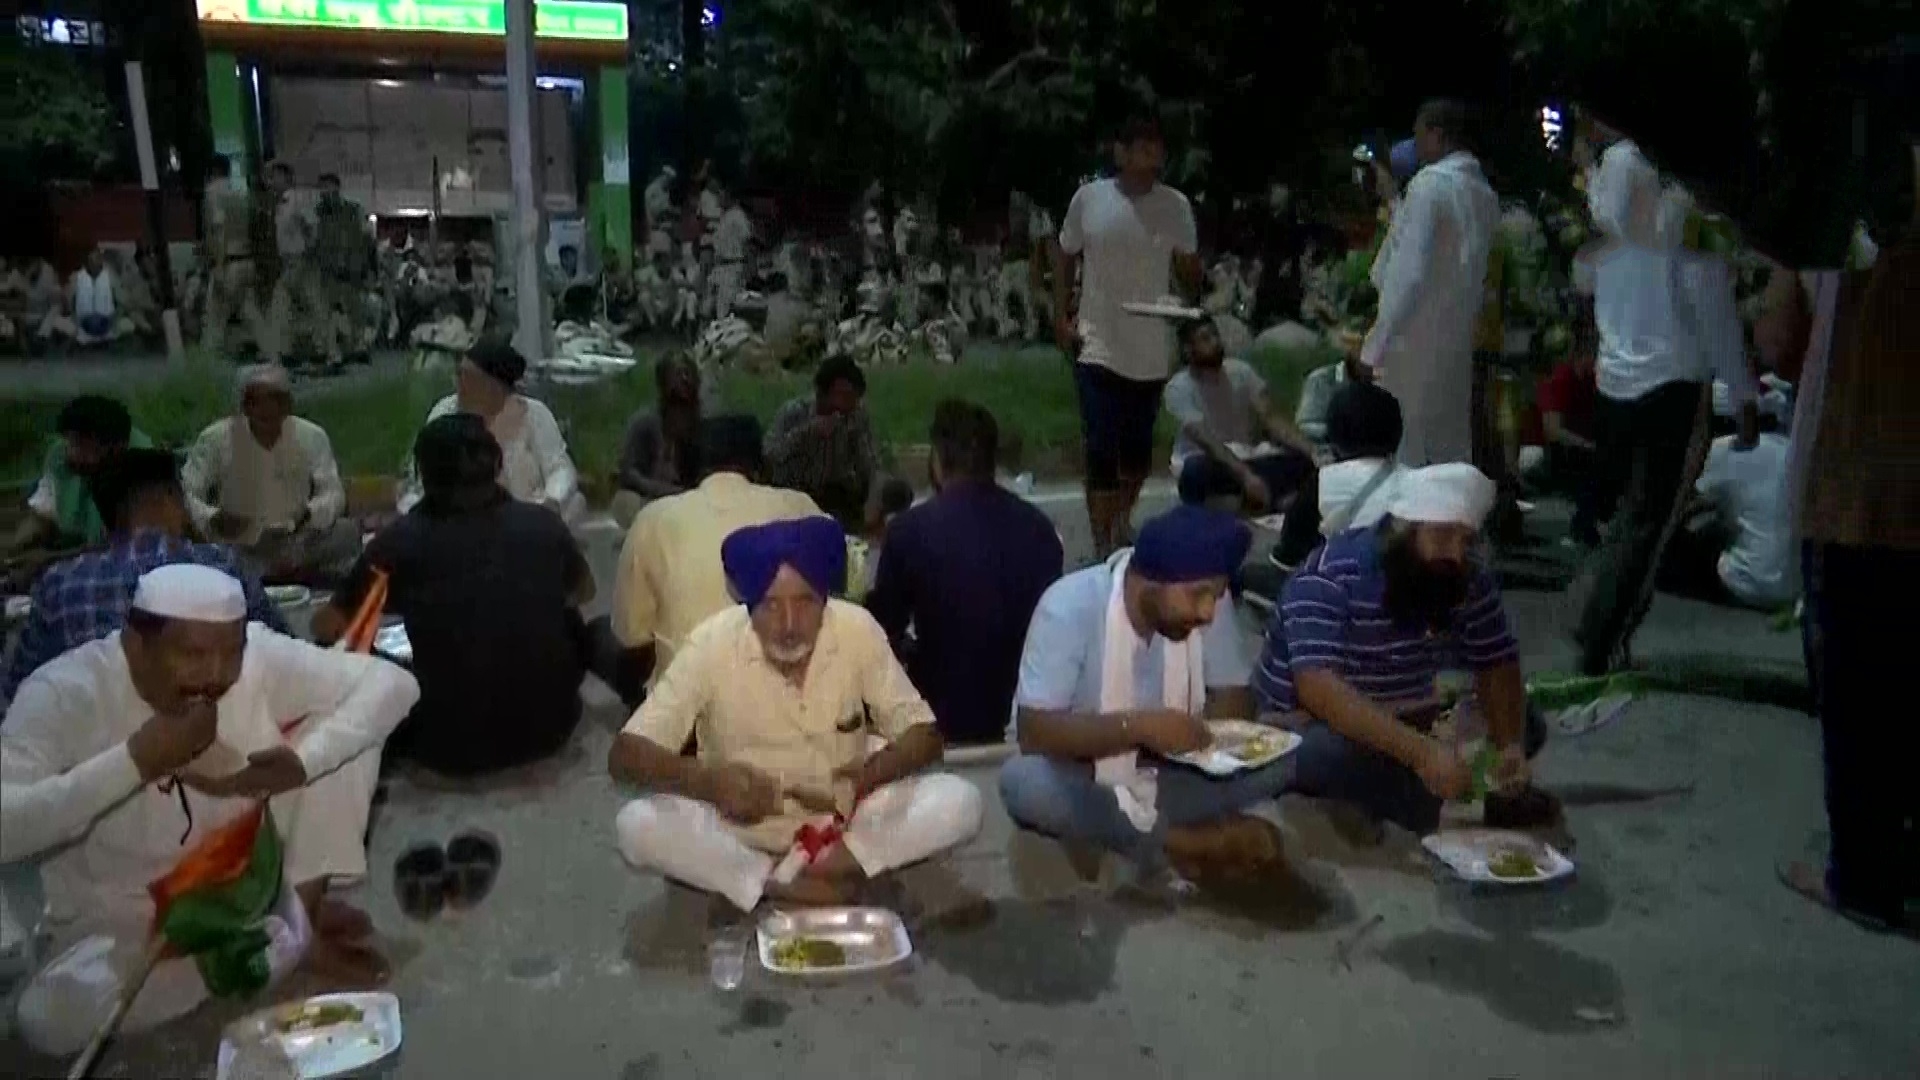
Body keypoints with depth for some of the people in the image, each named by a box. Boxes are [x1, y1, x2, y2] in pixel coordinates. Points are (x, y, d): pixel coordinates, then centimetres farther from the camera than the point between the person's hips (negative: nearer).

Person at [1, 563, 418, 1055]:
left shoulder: (260, 656, -18)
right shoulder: (64, 693, -23)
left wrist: (303, 761, -34)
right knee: (50, 1017, -33)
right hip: (128, 922, -1)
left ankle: (303, 906, -5)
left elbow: (393, 682, -20)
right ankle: (294, 935, -15)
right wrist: (136, 760, -38)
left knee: (339, 723, -15)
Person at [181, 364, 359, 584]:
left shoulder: (312, 436, -4)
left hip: (296, 547, 1)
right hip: (236, 551, 0)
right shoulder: (215, 438, -7)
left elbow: (333, 492, -3)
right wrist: (212, 519, -30)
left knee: (348, 533, -23)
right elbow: (184, 494, -7)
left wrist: (312, 514, -28)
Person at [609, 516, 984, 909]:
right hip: (742, 826, 0)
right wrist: (708, 779, -39)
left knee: (960, 801, -22)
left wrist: (869, 774, -31)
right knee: (636, 824, -28)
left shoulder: (858, 630, -16)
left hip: (843, 818, 1)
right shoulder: (712, 644, -19)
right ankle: (786, 887, -23)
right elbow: (625, 755, -19)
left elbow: (925, 735, -9)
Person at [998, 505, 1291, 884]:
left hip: (1169, 773, 3)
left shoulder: (1208, 598, -12)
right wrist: (1137, 726, -39)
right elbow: (1033, 733, -29)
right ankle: (1182, 842, -23)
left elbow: (1234, 696, -5)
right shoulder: (1070, 607, -26)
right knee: (1024, 781, -37)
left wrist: (1204, 731, -27)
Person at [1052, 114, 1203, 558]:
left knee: (1138, 448, 14)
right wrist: (1061, 316, -1)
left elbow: (1189, 268, 3)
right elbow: (1064, 256, 8)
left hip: (1152, 351, 2)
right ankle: (1103, 548, 3)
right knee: (1101, 451, -5)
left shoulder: (1176, 205, -2)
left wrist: (1197, 307, -19)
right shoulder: (1088, 198, -4)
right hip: (1098, 347, -2)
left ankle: (1122, 520, 40)